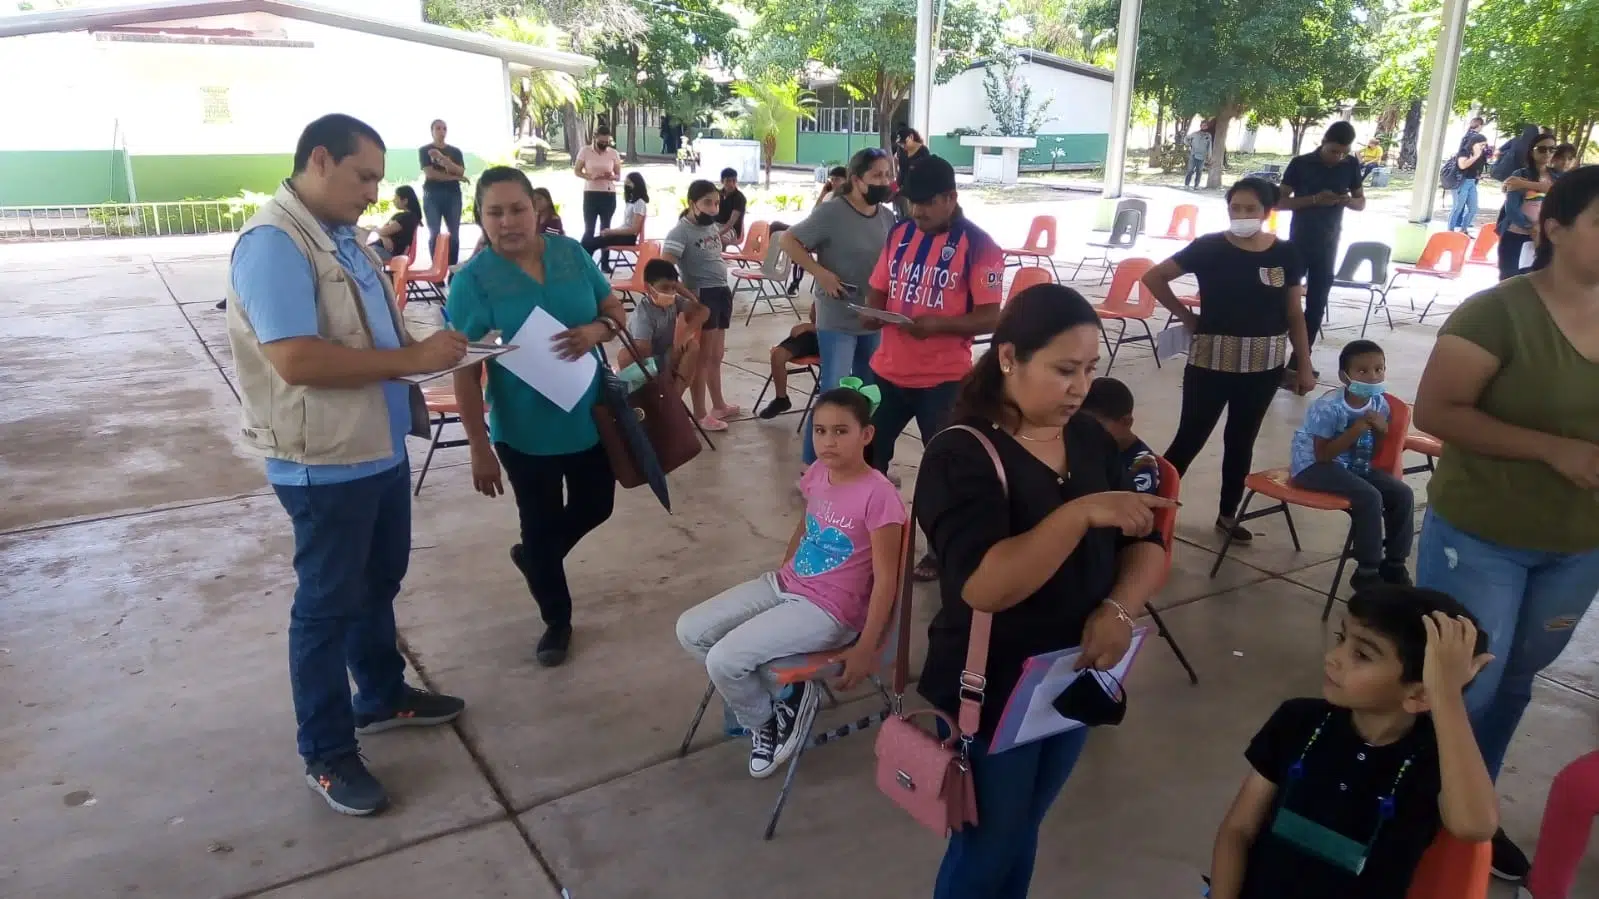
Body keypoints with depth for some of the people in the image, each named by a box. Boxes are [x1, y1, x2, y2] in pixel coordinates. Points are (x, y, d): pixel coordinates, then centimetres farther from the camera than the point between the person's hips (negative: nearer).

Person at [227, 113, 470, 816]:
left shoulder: (340, 236, 10)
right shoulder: (274, 243, -20)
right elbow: (297, 360, -30)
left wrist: (424, 354, 4)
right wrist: (412, 358, -26)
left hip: (379, 447, 9)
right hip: (324, 463, -9)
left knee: (379, 583, 22)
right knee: (327, 605, 4)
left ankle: (382, 697, 41)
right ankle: (326, 755, 19)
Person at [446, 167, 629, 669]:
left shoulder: (571, 253, -3)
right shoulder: (473, 279, -14)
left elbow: (616, 313, 6)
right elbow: (467, 372, -14)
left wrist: (596, 330, -19)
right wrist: (479, 447, -16)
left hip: (591, 416, 4)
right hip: (526, 431, -4)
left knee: (596, 507, 19)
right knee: (541, 525, 12)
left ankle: (533, 556, 48)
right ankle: (556, 620, 34)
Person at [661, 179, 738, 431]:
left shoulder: (713, 226, 11)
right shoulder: (681, 231, -15)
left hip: (721, 292, 8)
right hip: (702, 296, -8)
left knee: (716, 356, 19)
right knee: (703, 356, -3)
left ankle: (719, 405, 32)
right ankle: (700, 414, 5)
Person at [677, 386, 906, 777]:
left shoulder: (878, 496, -22)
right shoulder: (817, 473, 0)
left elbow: (885, 579, -19)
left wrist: (865, 649, -17)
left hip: (828, 611, -8)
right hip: (784, 585, 8)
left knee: (724, 660, -21)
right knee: (690, 631, -1)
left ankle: (764, 720, 11)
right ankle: (777, 694, 9)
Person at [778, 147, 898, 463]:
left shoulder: (887, 217, 6)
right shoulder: (831, 212, -14)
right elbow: (787, 240, -13)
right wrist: (820, 273, -21)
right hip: (837, 320, -7)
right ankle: (812, 464, 8)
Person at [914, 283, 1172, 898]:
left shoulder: (1091, 439, -1)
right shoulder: (961, 456, -21)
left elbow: (1146, 545, 1)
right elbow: (983, 586, -33)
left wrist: (1119, 609, -19)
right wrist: (1081, 512, -40)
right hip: (992, 691, -6)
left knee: (1023, 829, 24)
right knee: (988, 845, 13)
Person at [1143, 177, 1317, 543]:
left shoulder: (1286, 253, 0)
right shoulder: (1209, 247, -9)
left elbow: (1294, 314, 6)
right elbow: (1154, 277, -4)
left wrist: (1304, 366, 5)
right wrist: (1186, 316, -5)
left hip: (1264, 365, 3)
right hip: (1211, 360, -3)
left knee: (1242, 440, 14)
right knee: (1191, 437, 0)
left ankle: (1227, 514, 29)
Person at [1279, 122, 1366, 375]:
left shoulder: (1351, 166, 2)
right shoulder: (1300, 164, -8)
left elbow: (1361, 203, 10)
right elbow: (1280, 202, -8)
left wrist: (1346, 200, -14)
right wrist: (1314, 199, -22)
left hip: (1328, 244, 3)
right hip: (1299, 241, -3)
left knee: (1317, 302, 5)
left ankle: (1301, 358, 13)